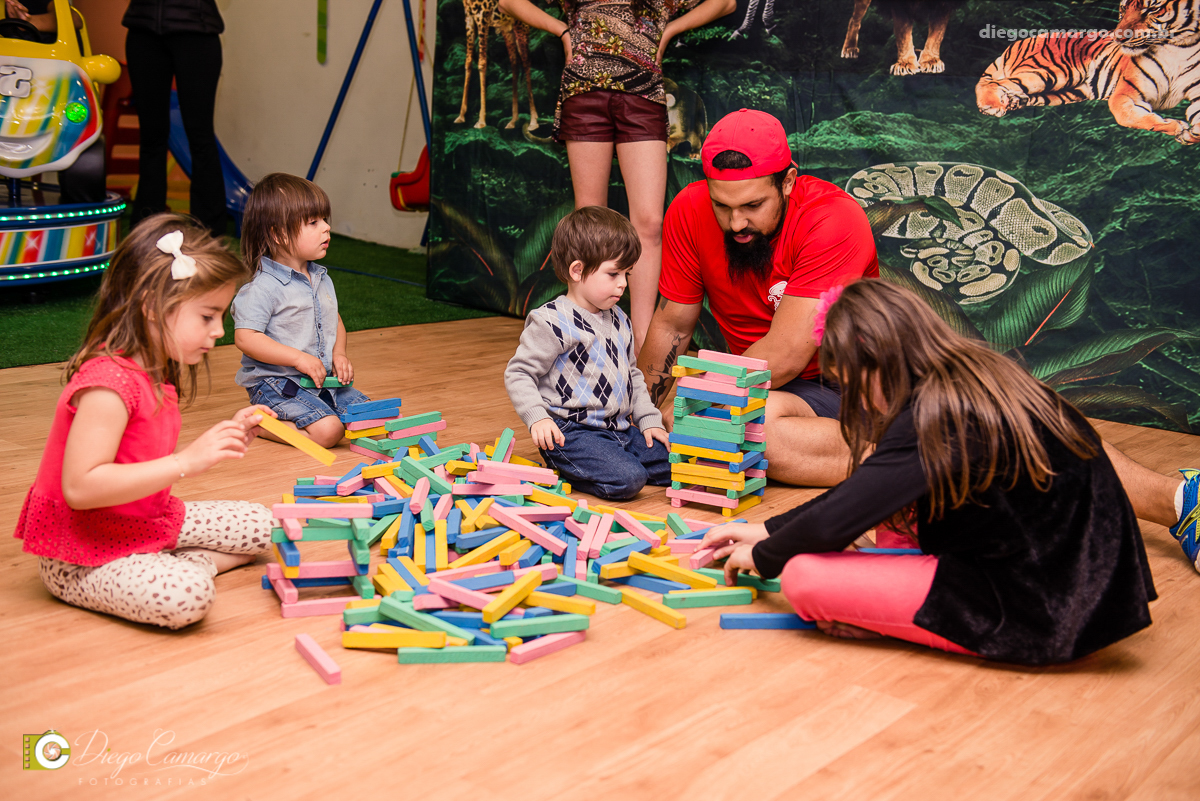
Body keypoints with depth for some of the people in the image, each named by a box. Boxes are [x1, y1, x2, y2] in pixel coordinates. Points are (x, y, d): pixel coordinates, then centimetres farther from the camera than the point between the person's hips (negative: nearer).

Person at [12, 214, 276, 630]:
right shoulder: (109, 383, -26)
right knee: (186, 596, -34)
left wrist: (223, 438, 0)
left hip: (148, 522, 10)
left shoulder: (154, 374, 6)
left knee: (260, 526, 9)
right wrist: (188, 460, -34)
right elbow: (80, 487, -33)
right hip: (79, 557, -10)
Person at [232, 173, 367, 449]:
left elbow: (334, 320, 23)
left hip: (323, 378, 8)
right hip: (274, 382, -8)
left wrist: (339, 353, 3)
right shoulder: (264, 287, -16)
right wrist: (299, 358, -22)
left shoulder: (322, 279, 11)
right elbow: (246, 338, -20)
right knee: (327, 430, -25)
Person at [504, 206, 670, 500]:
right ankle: (564, 466, -1)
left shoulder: (619, 321, 15)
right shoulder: (552, 322, -12)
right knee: (627, 480, -28)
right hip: (571, 431, -9)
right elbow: (518, 373, -10)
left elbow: (632, 375, 25)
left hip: (620, 429, 9)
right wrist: (537, 418, -23)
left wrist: (649, 419, 15)